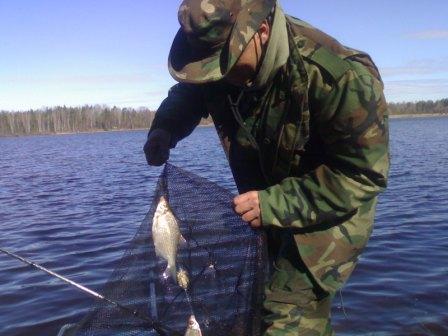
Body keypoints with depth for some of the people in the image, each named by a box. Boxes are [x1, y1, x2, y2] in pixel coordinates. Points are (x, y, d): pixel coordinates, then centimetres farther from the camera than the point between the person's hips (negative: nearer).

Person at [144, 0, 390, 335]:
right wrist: (164, 130, -13)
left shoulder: (341, 76, -33)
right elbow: (189, 92, 8)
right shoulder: (219, 52, -14)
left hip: (329, 210, -6)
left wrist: (277, 204, -35)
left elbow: (363, 174, -28)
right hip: (264, 203, 6)